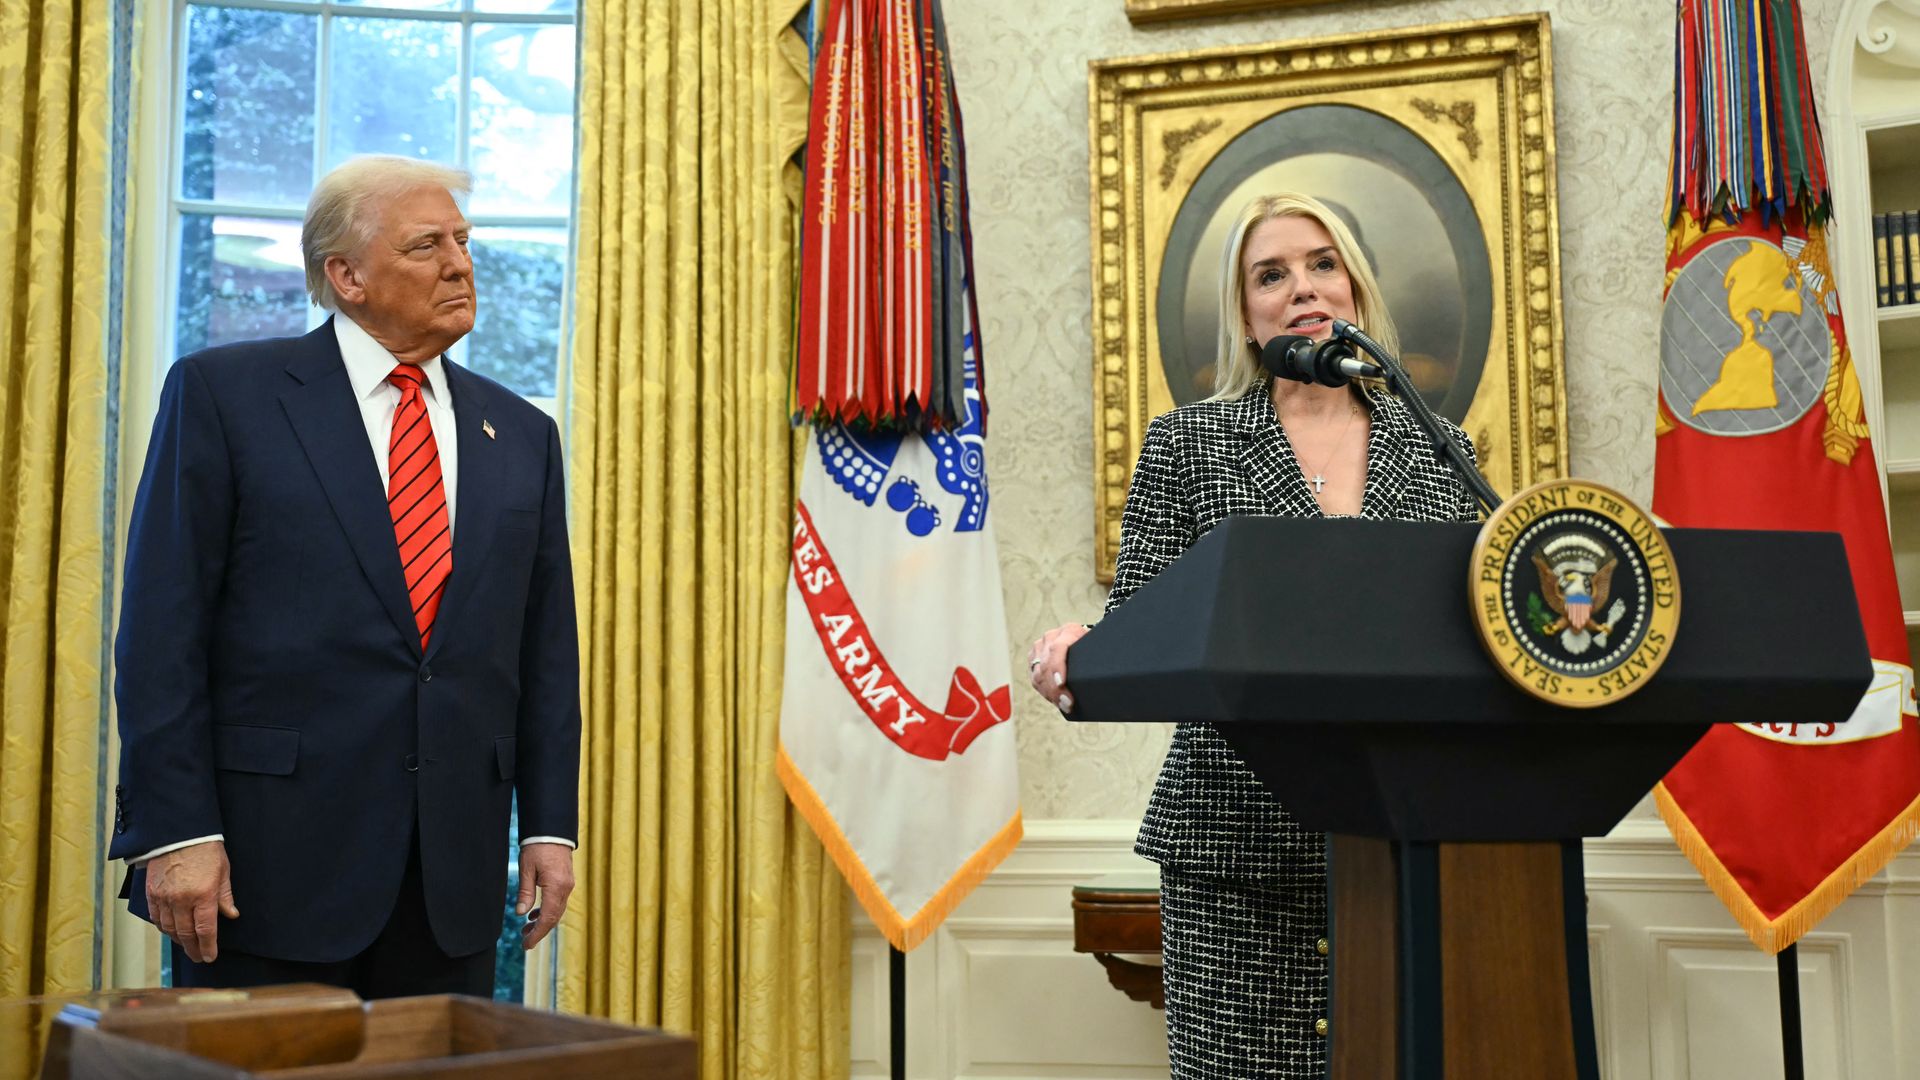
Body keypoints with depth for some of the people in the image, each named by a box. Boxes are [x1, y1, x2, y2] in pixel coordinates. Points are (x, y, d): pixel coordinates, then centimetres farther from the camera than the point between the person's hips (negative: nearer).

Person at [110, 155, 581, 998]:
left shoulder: (521, 434, 12)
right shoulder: (220, 393, 0)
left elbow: (546, 648, 11)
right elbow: (162, 630, -5)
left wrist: (550, 827, 5)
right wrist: (175, 831, -12)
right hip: (271, 857, -3)